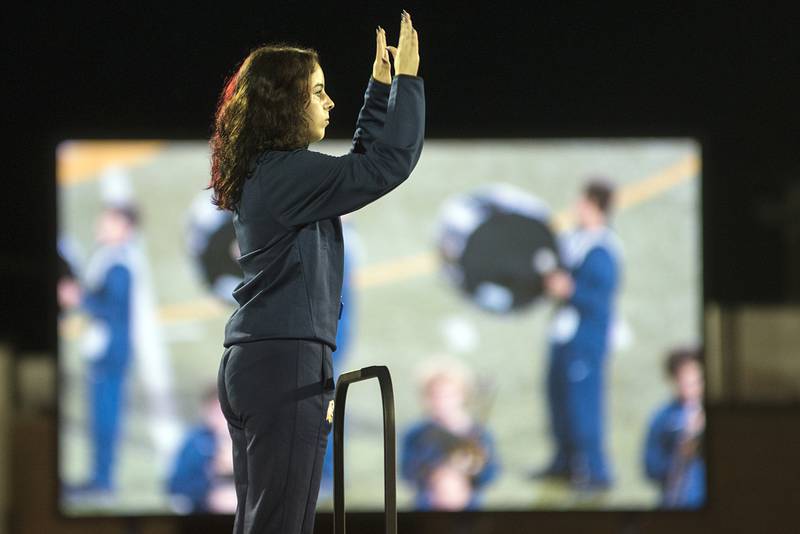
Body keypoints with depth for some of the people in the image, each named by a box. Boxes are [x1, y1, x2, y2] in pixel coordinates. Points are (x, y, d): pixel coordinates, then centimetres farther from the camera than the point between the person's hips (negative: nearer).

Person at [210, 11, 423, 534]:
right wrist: (407, 79, -5)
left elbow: (360, 164, 31)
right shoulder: (288, 172, -13)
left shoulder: (263, 174, 17)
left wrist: (381, 85, 31)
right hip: (285, 360, -10)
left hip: (251, 365, 10)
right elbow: (392, 163, -15)